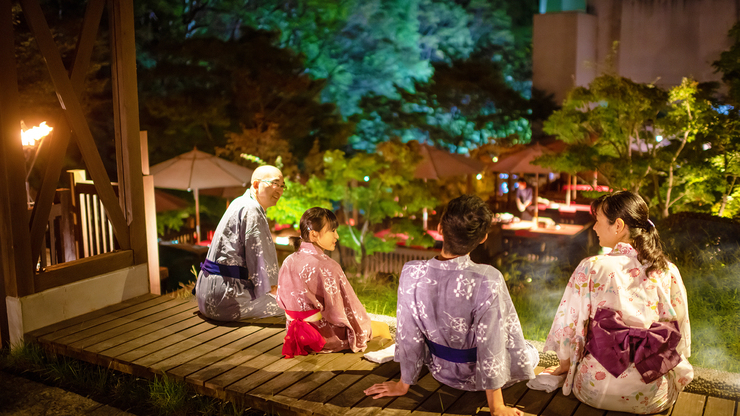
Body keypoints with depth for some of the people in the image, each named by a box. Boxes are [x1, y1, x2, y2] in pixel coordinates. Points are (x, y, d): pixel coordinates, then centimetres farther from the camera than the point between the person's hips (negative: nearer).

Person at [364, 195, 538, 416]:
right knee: (529, 353, 28)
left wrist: (403, 384, 4)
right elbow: (491, 347, -25)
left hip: (439, 370, 3)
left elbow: (408, 335, -12)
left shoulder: (411, 273, -26)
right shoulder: (488, 281, -36)